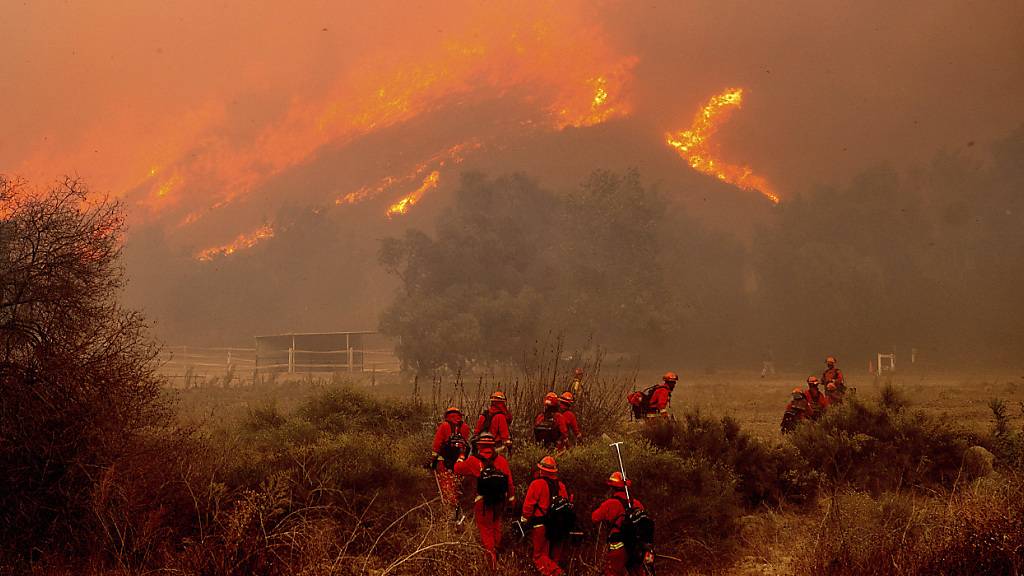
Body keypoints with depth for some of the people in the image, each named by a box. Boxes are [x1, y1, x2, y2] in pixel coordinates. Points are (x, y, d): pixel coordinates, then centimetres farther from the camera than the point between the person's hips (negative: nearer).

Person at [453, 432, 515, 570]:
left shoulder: (473, 461, -14)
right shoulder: (502, 460, -7)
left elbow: (458, 469, 1)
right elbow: (509, 481, -1)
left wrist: (461, 459, 22)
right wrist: (511, 498, 11)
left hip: (483, 502, -3)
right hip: (500, 500, 3)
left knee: (486, 529, 9)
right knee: (496, 525, 25)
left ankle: (491, 558, 0)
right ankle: (496, 549, 43)